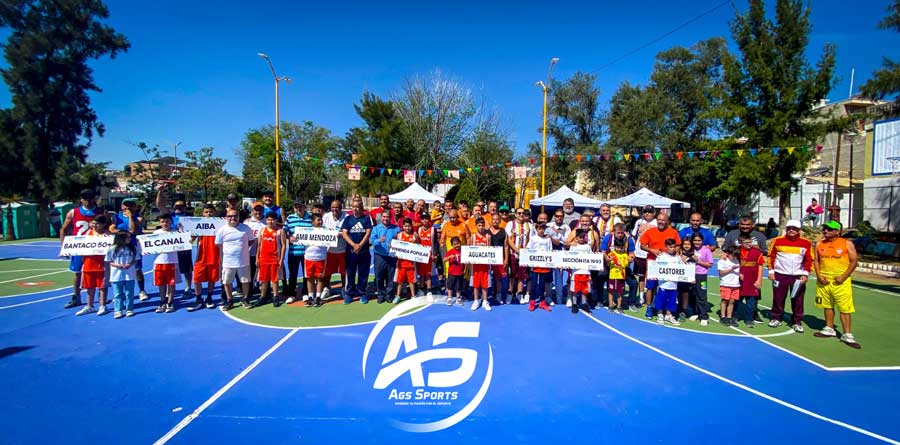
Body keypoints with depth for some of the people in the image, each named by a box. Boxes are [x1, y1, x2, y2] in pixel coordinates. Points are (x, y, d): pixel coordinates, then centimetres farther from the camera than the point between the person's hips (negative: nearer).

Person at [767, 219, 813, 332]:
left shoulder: (806, 243, 1)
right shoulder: (778, 241, 0)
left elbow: (809, 260, 4)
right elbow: (771, 256, 5)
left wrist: (805, 274, -5)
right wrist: (771, 271, 1)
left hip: (798, 276, 0)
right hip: (780, 275, 0)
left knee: (797, 300, 4)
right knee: (778, 298, 6)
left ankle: (797, 322, 15)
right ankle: (776, 318, 20)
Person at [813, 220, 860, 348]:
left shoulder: (847, 244, -3)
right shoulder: (819, 244, 7)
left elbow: (853, 262, -3)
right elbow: (816, 261, 11)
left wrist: (843, 277, -12)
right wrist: (819, 276, -2)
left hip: (841, 281, -4)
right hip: (824, 280, 4)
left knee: (845, 308, -3)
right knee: (827, 306, 14)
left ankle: (847, 335, 2)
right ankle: (829, 329, 27)